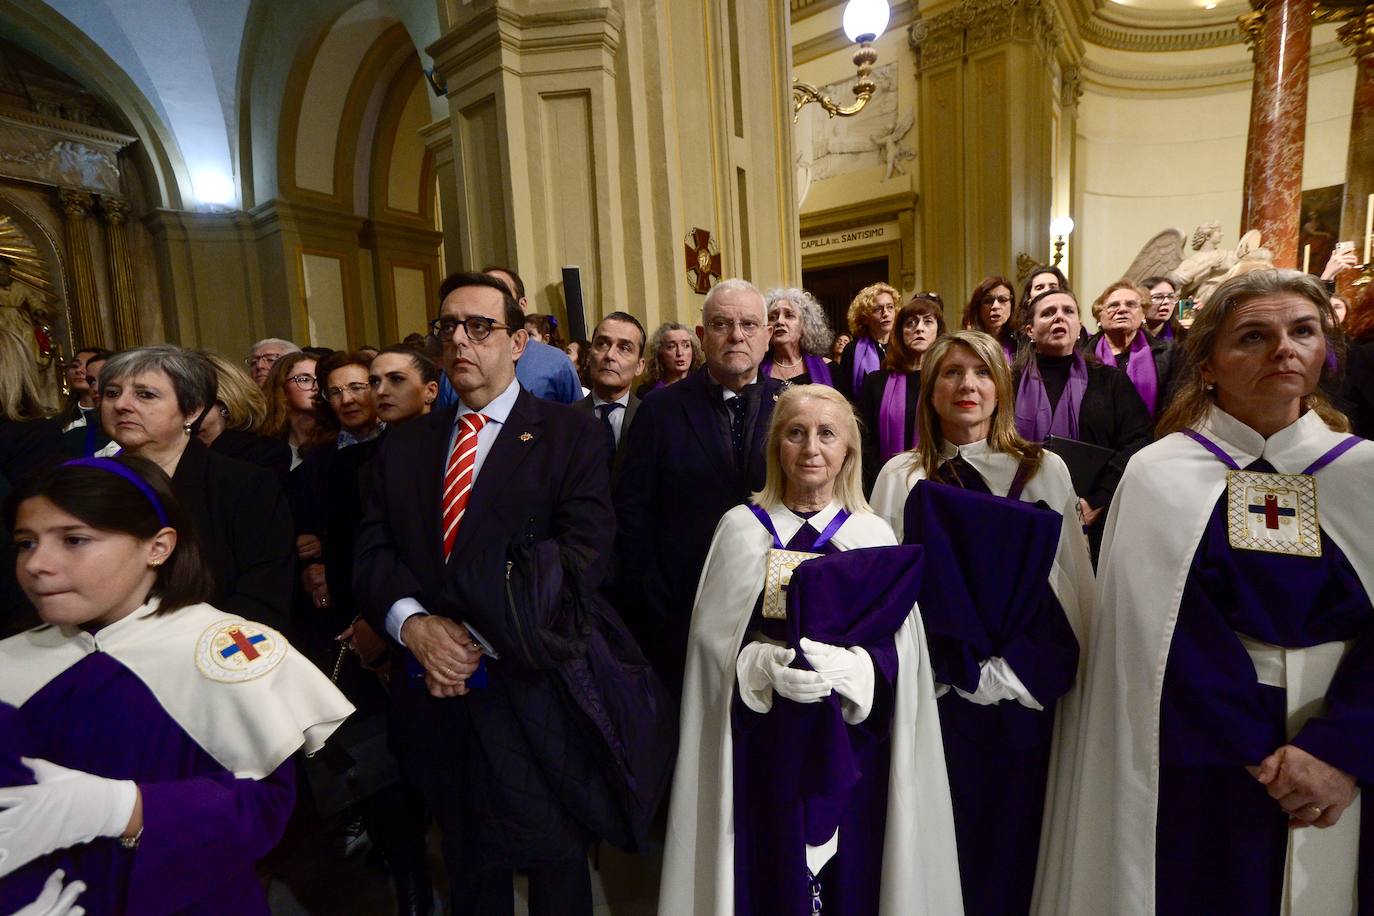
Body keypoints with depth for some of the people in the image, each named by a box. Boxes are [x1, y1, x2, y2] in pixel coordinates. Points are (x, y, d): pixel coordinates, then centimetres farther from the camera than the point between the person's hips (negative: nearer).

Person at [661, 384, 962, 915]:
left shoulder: (874, 535, 0)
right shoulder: (742, 527, -1)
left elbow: (895, 650, -3)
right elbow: (714, 637, -3)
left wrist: (847, 668, -21)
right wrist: (763, 665, -20)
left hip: (849, 740, 1)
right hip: (763, 737, 0)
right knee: (767, 873, 9)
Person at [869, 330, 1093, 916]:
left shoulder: (1047, 470, 1)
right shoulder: (902, 478, -2)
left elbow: (1076, 584, 4)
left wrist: (1057, 671, -2)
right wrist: (973, 673, -8)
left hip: (1031, 694, 1)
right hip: (939, 692, -1)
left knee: (1019, 834, 14)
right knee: (950, 840, 11)